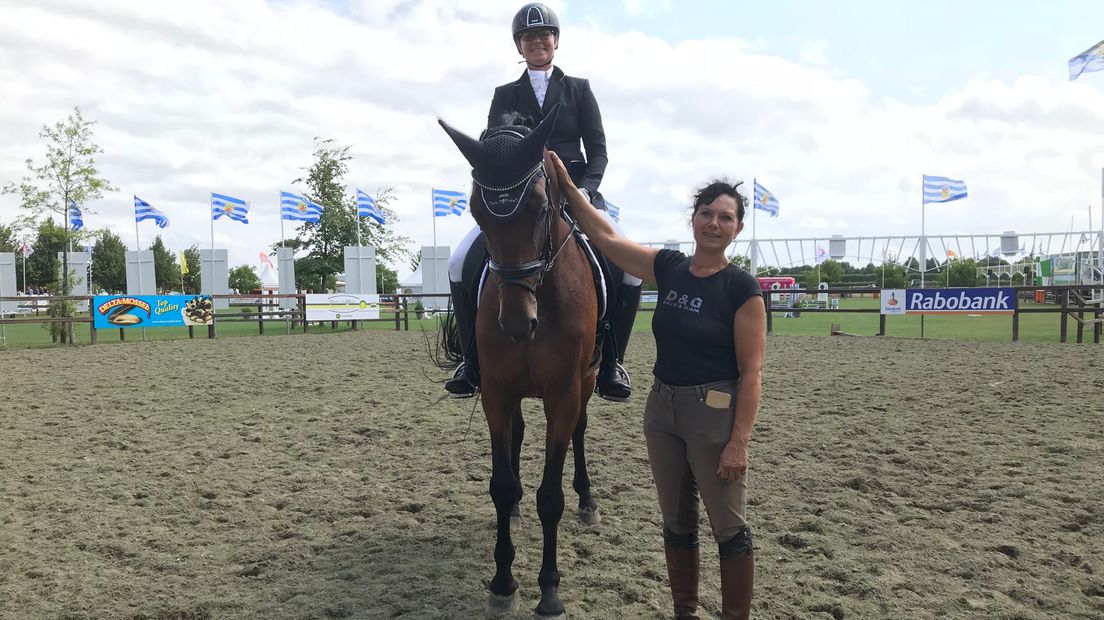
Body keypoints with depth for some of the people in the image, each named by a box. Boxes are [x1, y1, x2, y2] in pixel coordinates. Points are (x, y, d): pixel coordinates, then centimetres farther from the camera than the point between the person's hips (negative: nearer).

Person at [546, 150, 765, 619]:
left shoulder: (742, 289, -12)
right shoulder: (669, 268, 3)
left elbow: (751, 373, -13)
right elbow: (605, 237, 8)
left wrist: (739, 443, -17)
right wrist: (567, 188, 3)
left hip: (714, 414, -6)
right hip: (662, 410, 6)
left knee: (729, 528, 6)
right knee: (676, 523, 17)